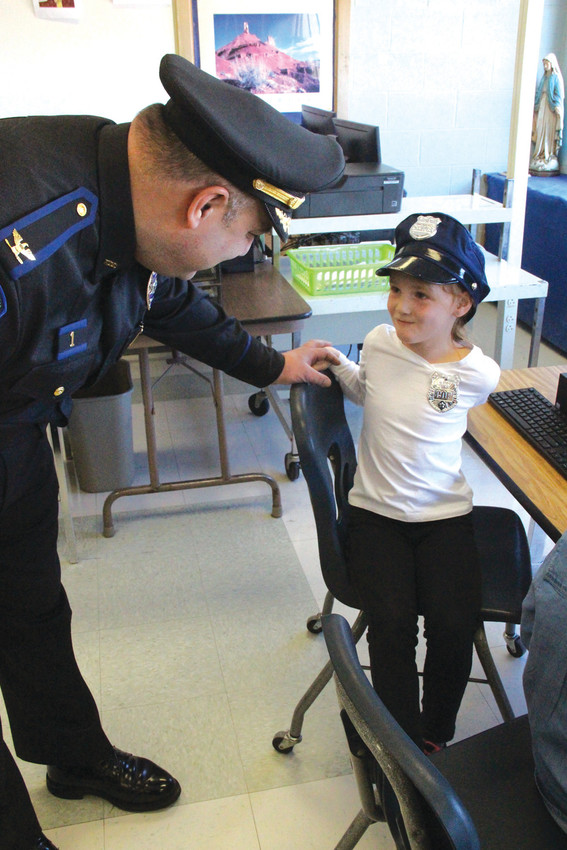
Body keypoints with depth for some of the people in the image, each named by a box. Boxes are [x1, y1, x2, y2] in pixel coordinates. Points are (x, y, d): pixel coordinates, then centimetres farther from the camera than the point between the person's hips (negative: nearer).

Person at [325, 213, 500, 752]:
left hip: (444, 516, -1)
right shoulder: (379, 343, -3)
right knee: (392, 621, -17)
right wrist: (335, 363, 5)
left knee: (454, 623, -16)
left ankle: (436, 736, 12)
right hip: (374, 512, 1)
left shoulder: (477, 373, -10)